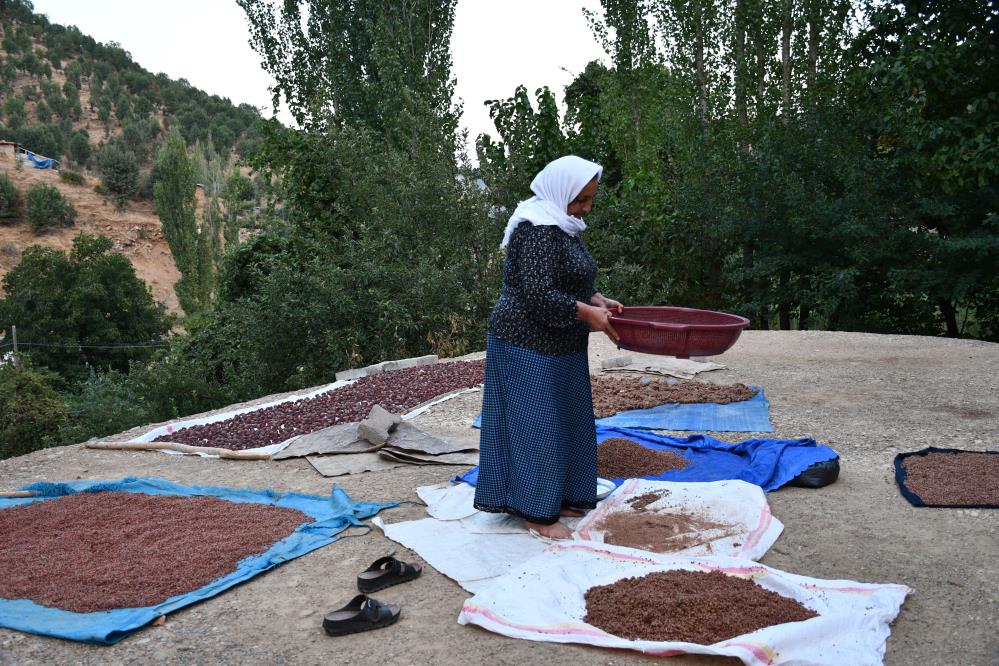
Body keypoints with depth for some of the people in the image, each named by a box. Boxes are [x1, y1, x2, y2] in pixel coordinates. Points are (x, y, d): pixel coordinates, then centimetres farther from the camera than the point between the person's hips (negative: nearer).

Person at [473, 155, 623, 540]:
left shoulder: (562, 226, 12)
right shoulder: (540, 230, -21)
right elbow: (539, 295, -27)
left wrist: (596, 299, 4)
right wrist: (587, 313, -20)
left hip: (557, 346, 10)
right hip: (530, 345, -10)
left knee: (562, 421, 16)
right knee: (535, 424, -2)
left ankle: (556, 497, 28)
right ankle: (535, 512, 9)